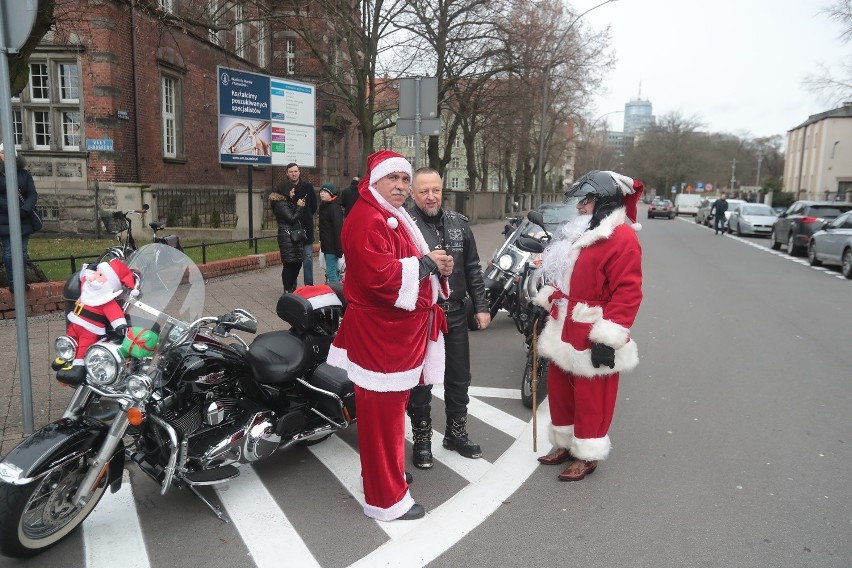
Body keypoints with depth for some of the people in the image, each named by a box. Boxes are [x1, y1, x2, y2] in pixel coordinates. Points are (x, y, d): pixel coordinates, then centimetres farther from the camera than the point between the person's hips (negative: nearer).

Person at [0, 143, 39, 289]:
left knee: (22, 251, 6)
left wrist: (24, 209, -16)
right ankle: (12, 281, 4)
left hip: (24, 219, 2)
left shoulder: (24, 174, 8)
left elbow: (33, 194, 1)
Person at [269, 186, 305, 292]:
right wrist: (299, 207, -7)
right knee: (289, 264, -6)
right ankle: (288, 290, 2)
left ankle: (292, 288, 20)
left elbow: (297, 218, 21)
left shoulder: (289, 203, 21)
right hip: (287, 238, -10)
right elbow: (292, 219, -15)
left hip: (294, 237, 10)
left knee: (297, 263, 9)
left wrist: (300, 207, 9)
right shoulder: (281, 205, -10)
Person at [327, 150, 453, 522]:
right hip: (380, 333, -11)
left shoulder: (394, 217, 18)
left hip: (399, 332, 11)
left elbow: (408, 269, 25)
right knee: (382, 414, -1)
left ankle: (388, 472, 40)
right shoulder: (367, 219, -17)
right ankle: (386, 498, 11)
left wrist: (437, 268, 4)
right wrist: (424, 263, -18)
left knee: (392, 408, 22)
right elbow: (378, 275, -30)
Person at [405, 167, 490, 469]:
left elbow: (473, 269, 9)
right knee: (420, 382, 10)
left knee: (459, 379, 17)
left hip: (455, 315, 5)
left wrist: (481, 306, 7)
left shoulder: (459, 222, 5)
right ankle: (422, 439, 28)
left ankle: (456, 433, 36)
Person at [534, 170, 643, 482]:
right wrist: (544, 302, 19)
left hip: (591, 337, -9)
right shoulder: (581, 233, 14)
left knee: (590, 398, 5)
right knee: (560, 390, 17)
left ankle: (587, 455, 22)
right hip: (565, 331, 9)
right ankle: (565, 445, 35)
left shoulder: (622, 238, -16)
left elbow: (627, 293, -21)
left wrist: (608, 337, -23)